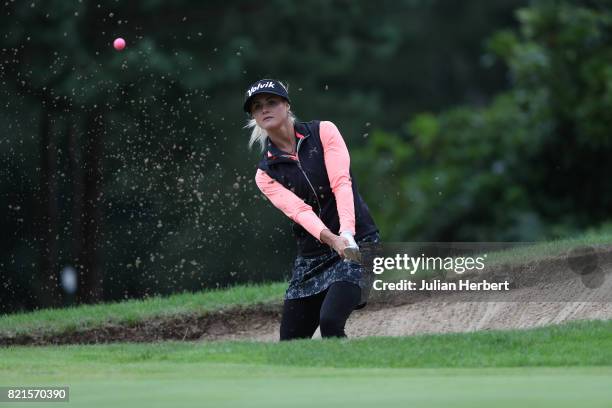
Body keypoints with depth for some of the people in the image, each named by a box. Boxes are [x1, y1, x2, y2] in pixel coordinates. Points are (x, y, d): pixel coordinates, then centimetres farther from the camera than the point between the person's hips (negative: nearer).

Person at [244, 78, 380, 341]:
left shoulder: (323, 132, -1)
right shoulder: (265, 173, 5)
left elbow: (341, 183, -14)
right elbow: (298, 210, -11)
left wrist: (346, 234, -31)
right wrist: (331, 239, -31)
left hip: (358, 242, -5)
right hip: (311, 257, 5)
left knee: (330, 320, -26)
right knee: (290, 340, 1)